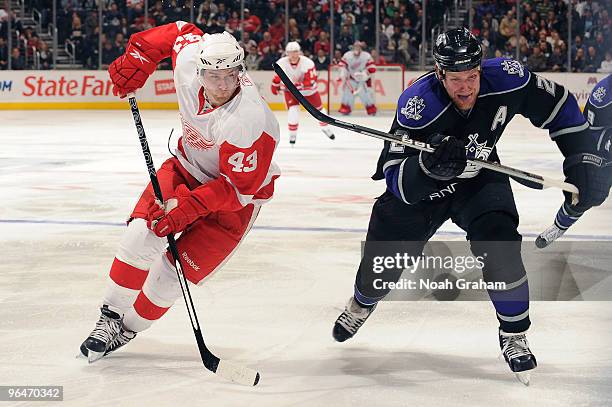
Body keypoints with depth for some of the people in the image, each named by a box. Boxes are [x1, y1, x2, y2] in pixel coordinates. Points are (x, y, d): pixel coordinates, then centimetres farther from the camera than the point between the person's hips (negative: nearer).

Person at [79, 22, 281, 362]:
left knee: (177, 269, -9)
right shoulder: (188, 60, -21)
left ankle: (129, 328, 15)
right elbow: (181, 32, 3)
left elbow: (238, 188, -30)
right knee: (141, 235, -13)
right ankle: (111, 316, 4)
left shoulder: (249, 121, -37)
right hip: (189, 167, 5)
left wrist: (188, 207, -35)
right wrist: (137, 58, 1)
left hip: (238, 194, -5)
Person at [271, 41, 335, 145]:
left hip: (308, 90, 0)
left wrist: (298, 85, -44)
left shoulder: (308, 63, -31)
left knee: (318, 108, 14)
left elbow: (311, 81, -35)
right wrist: (275, 86, 10)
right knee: (293, 110, -19)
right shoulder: (281, 63, -22)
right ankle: (292, 134, 0)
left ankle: (325, 128, 41)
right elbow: (277, 76, 0)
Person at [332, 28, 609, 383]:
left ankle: (514, 335, -4)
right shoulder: (418, 104, -35)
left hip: (479, 180, 1)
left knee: (498, 245, -26)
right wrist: (430, 165, -55)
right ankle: (363, 303, 44)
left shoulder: (505, 80, -27)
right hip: (421, 187, -1)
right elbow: (396, 179, -34)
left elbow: (558, 103, -9)